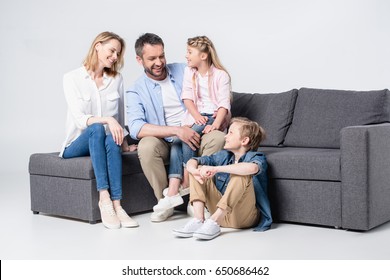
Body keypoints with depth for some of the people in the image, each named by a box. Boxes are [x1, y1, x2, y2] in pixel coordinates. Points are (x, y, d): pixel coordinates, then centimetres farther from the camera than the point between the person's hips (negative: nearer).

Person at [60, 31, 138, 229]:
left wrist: (124, 144, 15)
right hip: (77, 144, -2)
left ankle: (116, 204, -43)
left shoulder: (117, 79, 10)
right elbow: (79, 118, -14)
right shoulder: (72, 78, -3)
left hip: (107, 141, 3)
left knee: (112, 142, -34)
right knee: (97, 129, -36)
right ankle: (104, 198, -43)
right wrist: (107, 120, -28)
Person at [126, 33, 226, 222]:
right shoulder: (136, 91, -1)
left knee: (218, 137, -29)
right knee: (146, 146, -34)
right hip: (165, 144, -1)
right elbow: (136, 128, -18)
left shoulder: (184, 71, 8)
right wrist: (176, 130, -28)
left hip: (194, 136, 2)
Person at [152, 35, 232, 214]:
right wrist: (196, 115, -14)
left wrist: (215, 124, -27)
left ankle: (186, 181, -23)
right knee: (176, 142, -23)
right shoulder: (189, 72, 14)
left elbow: (224, 104, -11)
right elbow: (187, 97, 4)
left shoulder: (221, 75, -2)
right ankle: (173, 191, -34)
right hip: (195, 116, 4)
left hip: (214, 116, -4)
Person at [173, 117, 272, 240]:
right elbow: (192, 162, 6)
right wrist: (194, 171, -20)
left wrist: (216, 169, -33)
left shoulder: (256, 157, -7)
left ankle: (214, 222, -31)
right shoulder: (224, 156, 11)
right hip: (222, 213, 6)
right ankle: (198, 220, -18)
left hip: (245, 217, -6)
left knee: (242, 175, -29)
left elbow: (252, 168, -34)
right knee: (199, 169, 1)